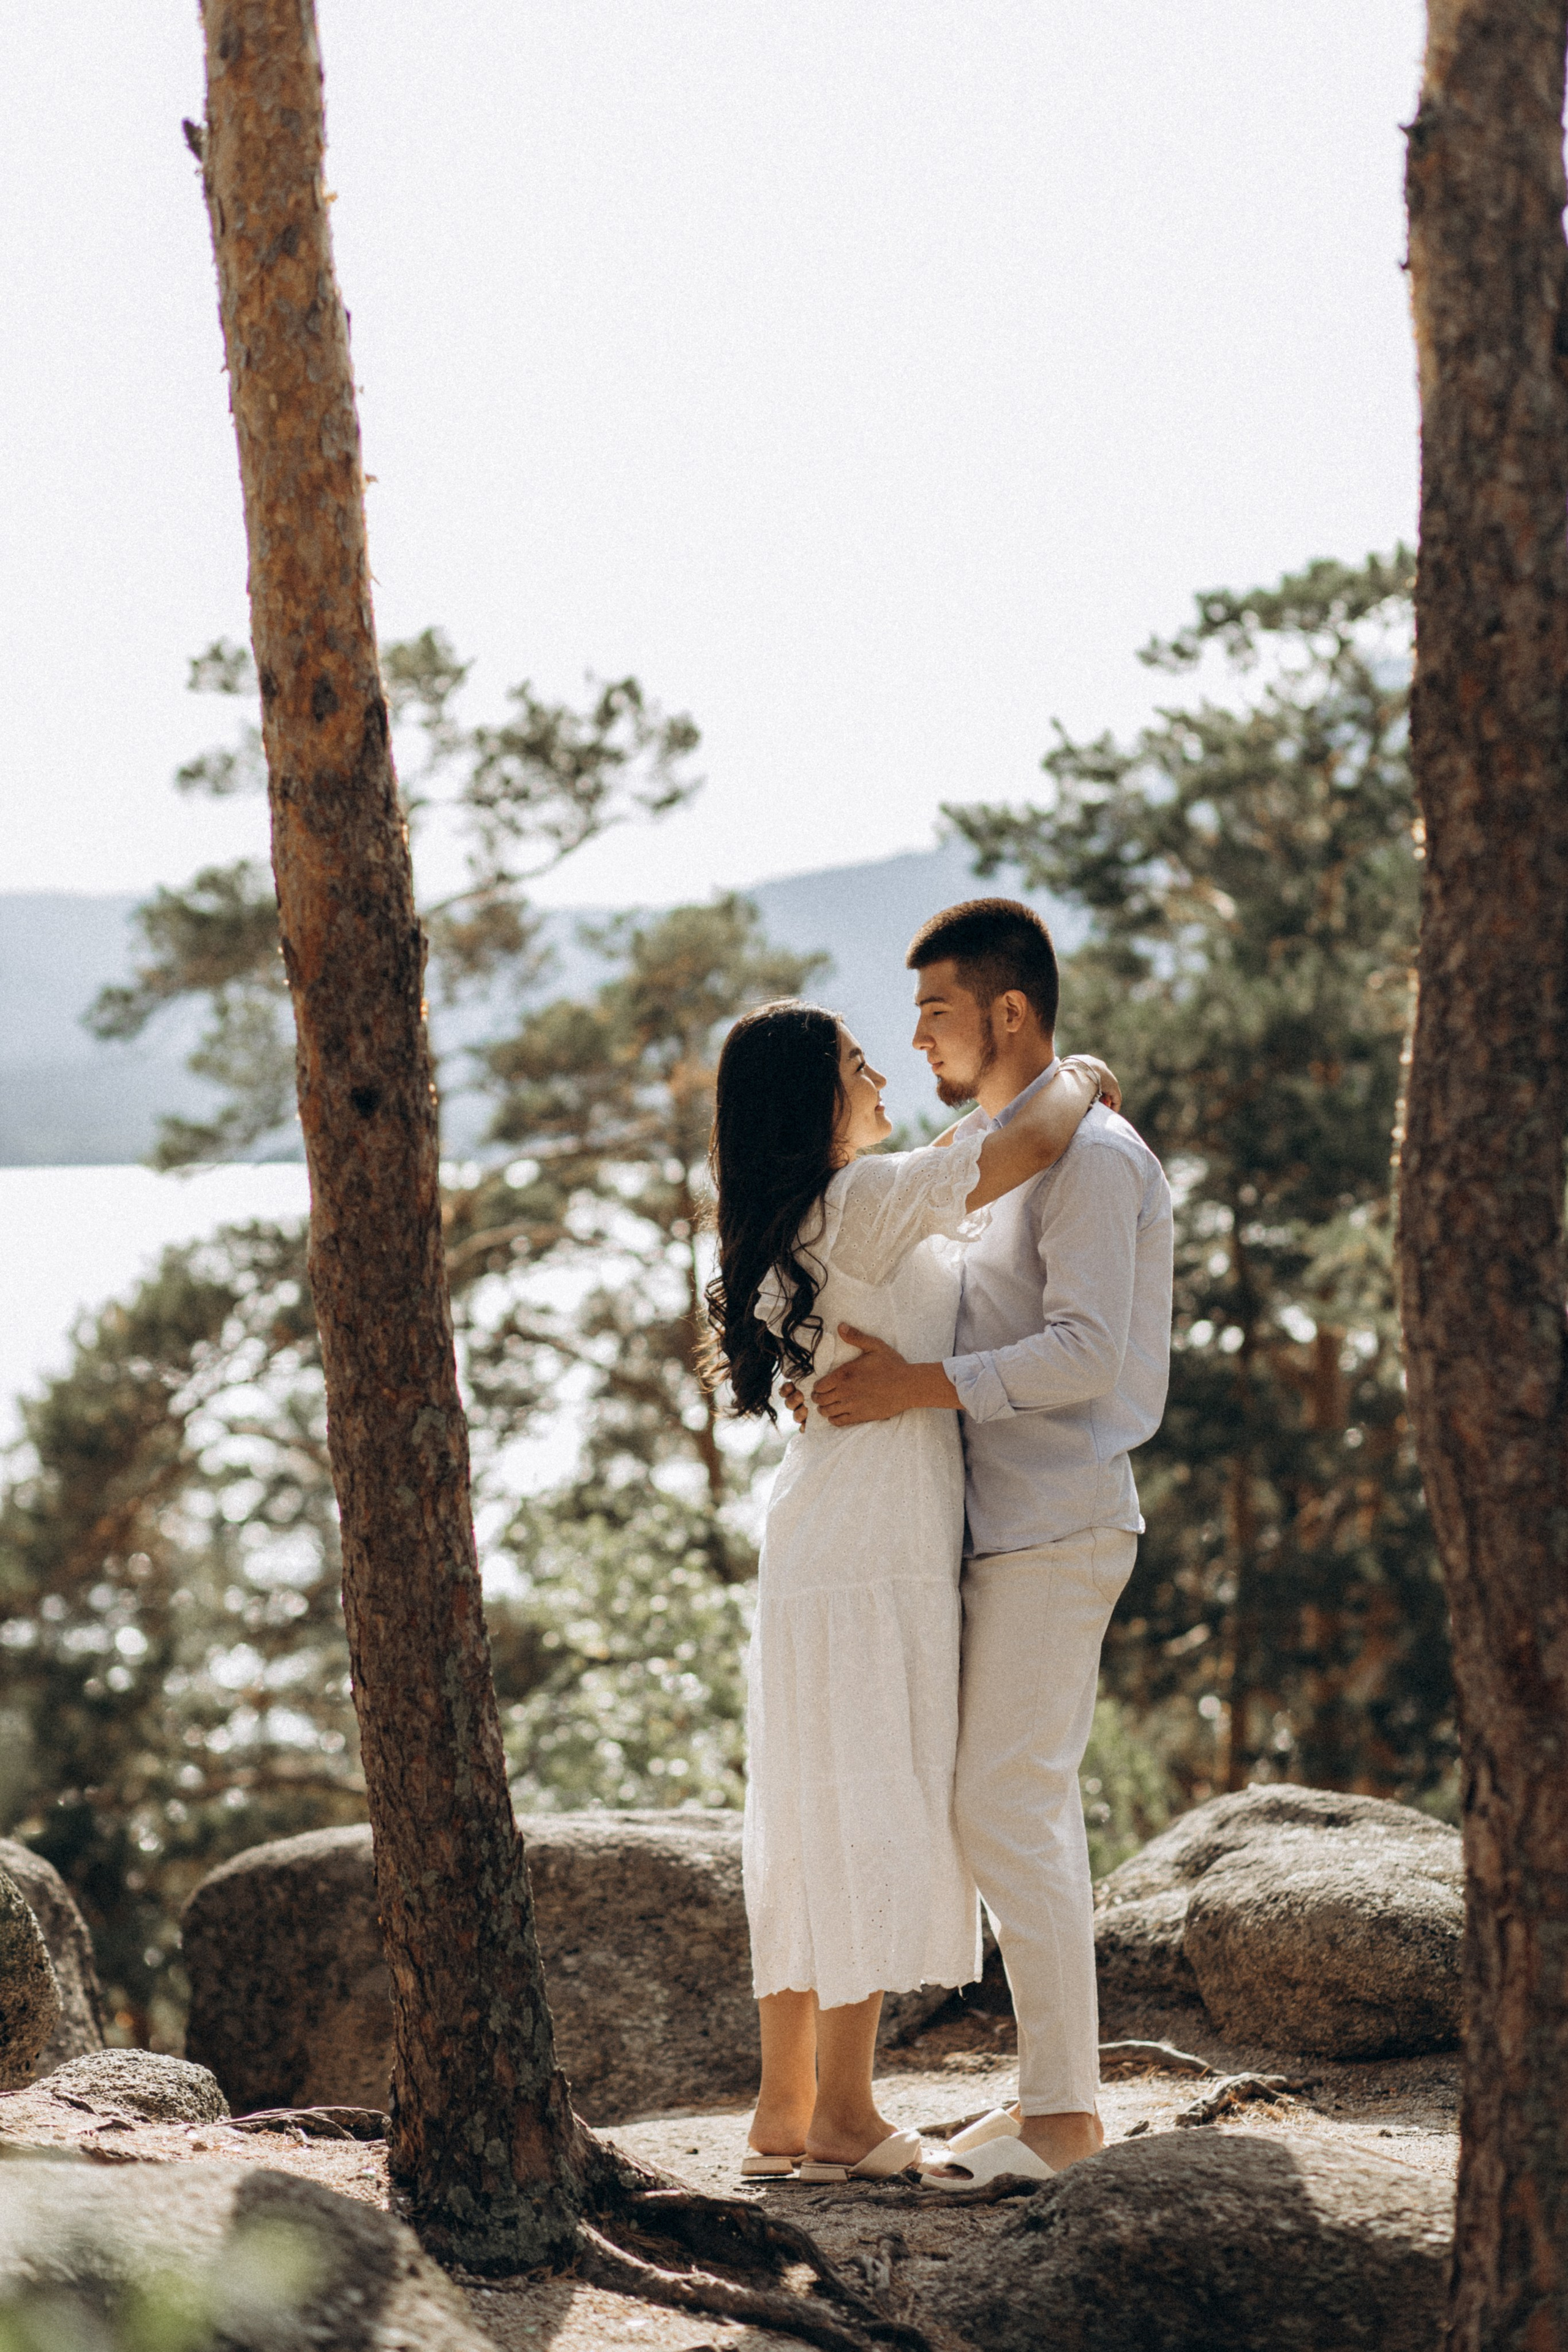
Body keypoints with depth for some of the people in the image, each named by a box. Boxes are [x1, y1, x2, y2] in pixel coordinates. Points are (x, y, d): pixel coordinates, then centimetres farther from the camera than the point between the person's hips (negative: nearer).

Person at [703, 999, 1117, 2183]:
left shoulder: (800, 1224, 15)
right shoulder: (863, 1199, -13)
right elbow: (1032, 1144, -20)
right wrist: (1075, 1077, 0)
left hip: (818, 1554, 9)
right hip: (874, 1555, -9)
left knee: (813, 1828, 9)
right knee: (872, 1820, -5)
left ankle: (784, 2109, 12)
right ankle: (843, 2116, -2)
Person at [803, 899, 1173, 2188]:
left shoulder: (1090, 1154, -12)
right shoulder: (993, 1153, 19)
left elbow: (1087, 1353, -21)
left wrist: (922, 1389, -25)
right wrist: (874, 1366, 5)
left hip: (1056, 1527, -10)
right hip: (1010, 1524, 10)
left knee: (1007, 1806, -11)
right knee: (1031, 1810, 10)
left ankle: (1063, 2104, -6)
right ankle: (1056, 2089, 15)